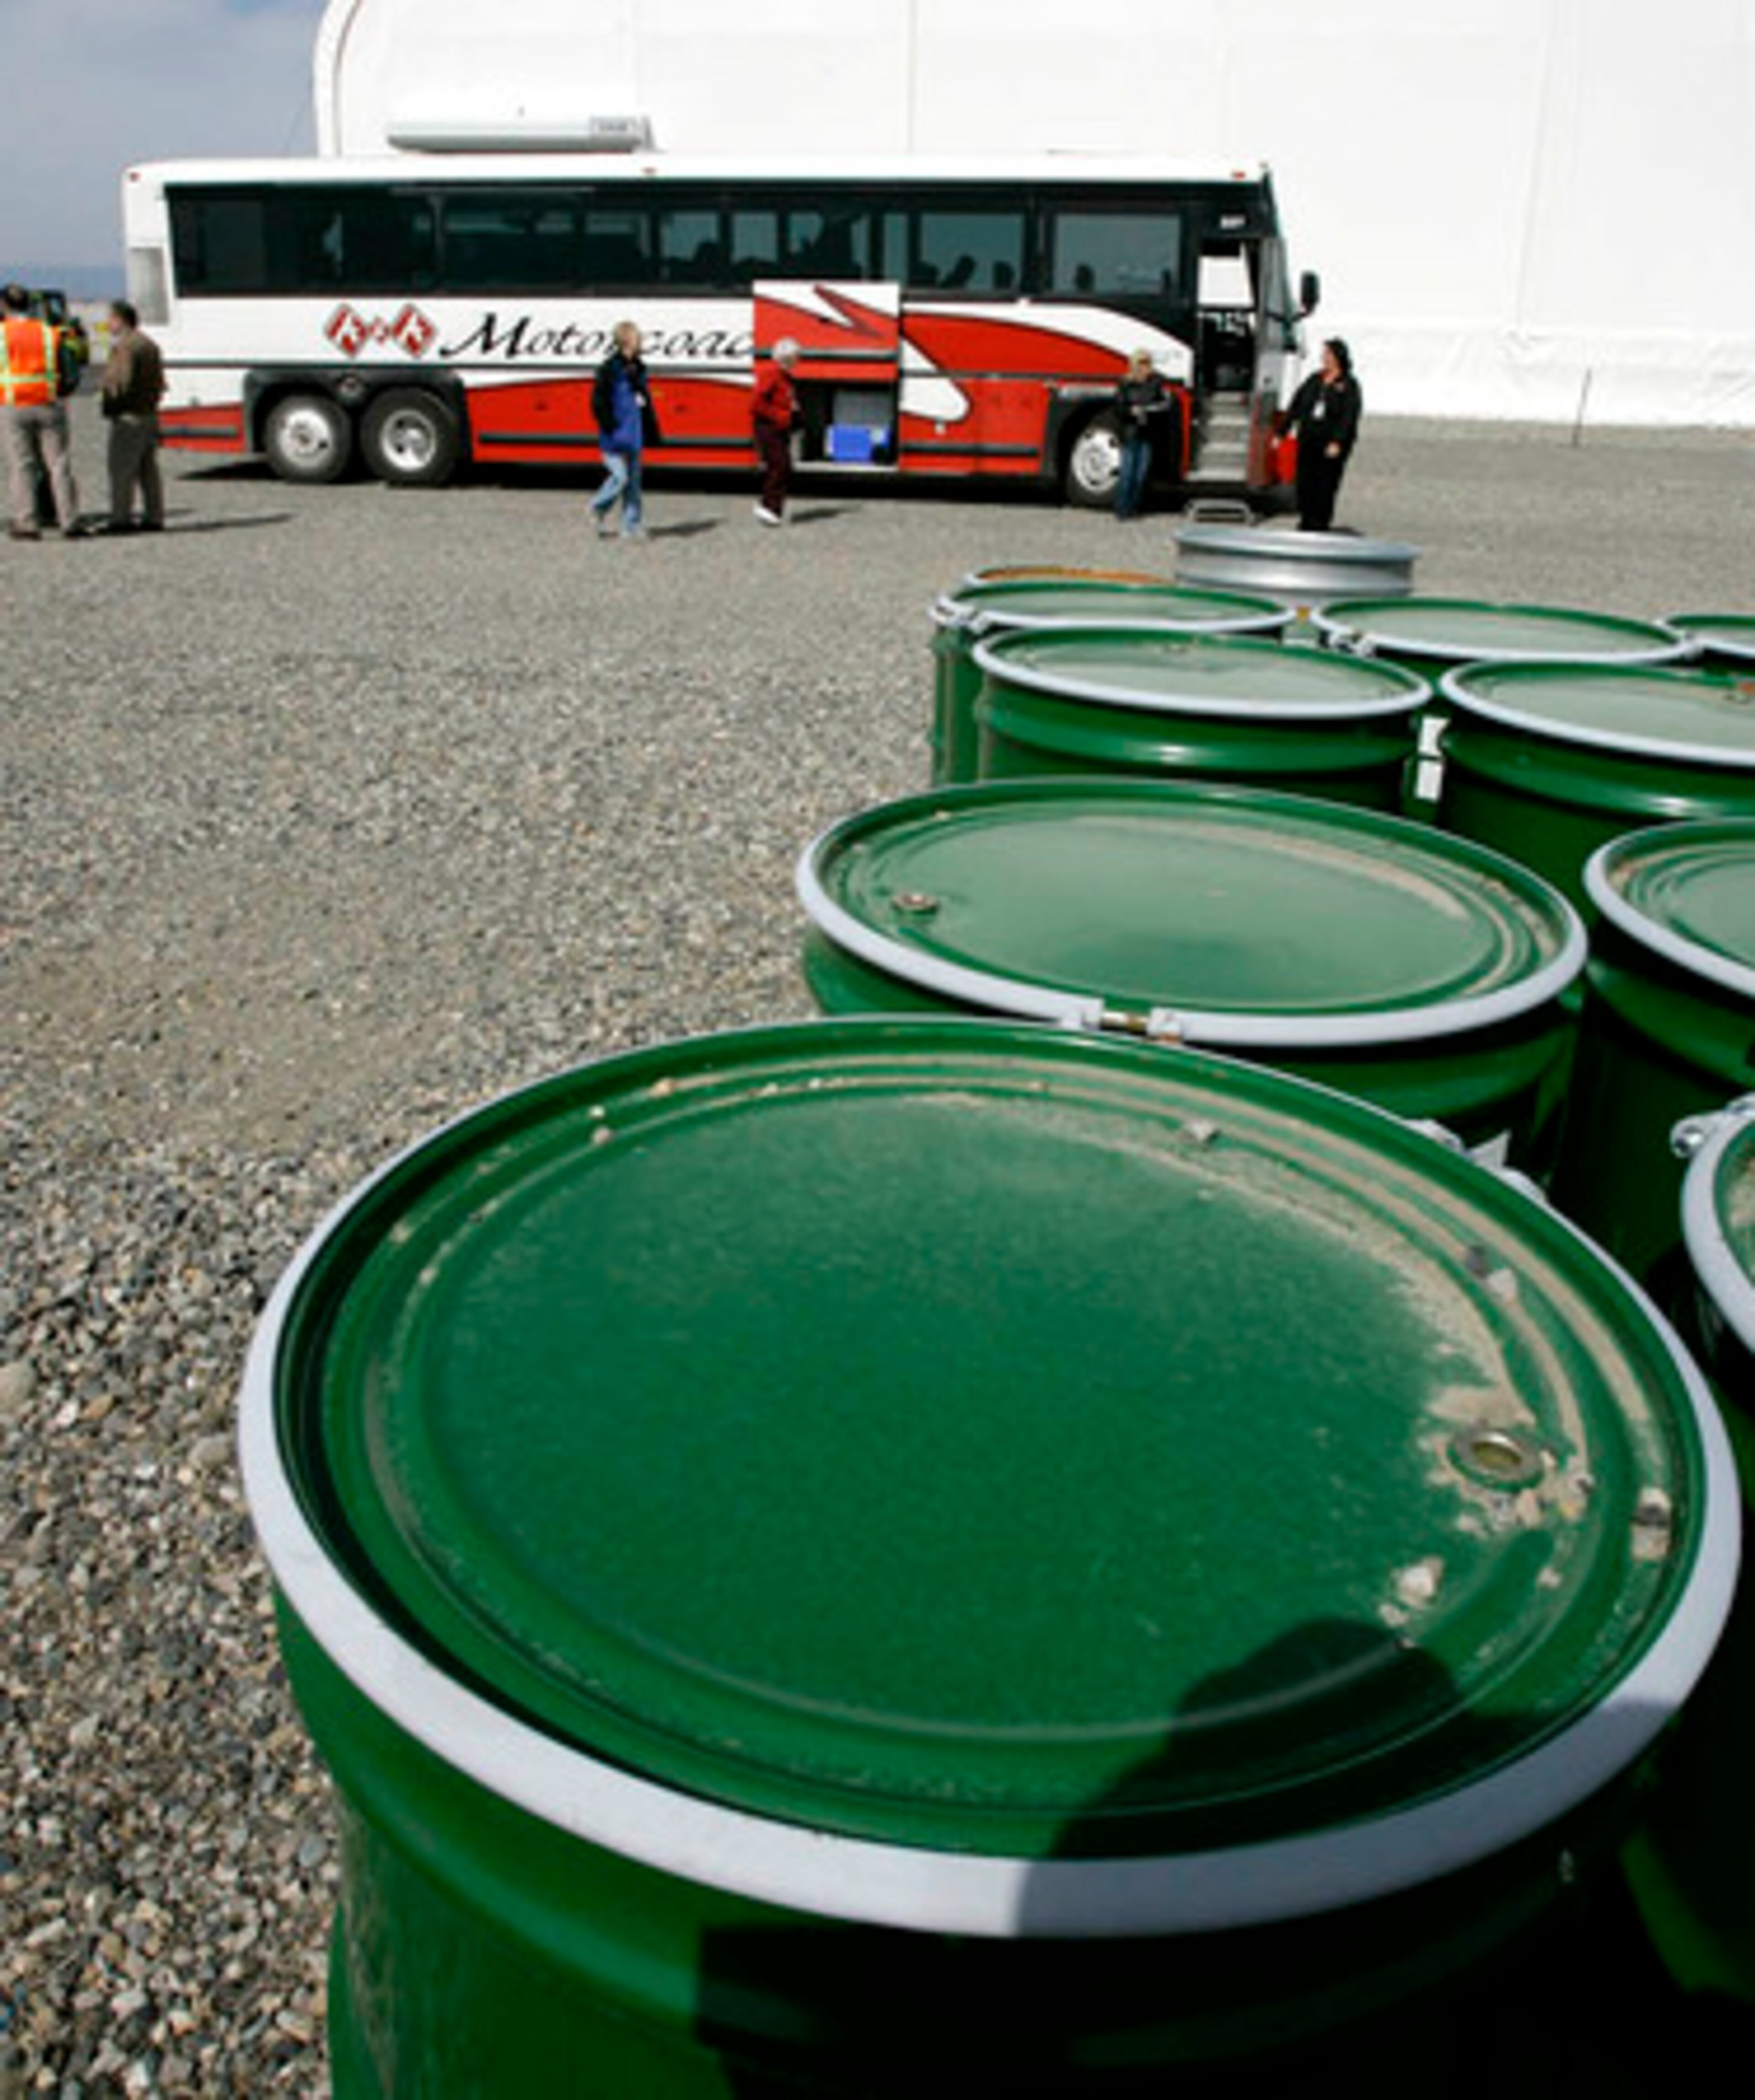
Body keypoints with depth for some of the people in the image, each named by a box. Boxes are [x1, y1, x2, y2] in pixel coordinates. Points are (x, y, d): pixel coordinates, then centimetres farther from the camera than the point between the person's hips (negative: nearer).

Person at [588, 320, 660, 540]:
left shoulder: (638, 368, 11)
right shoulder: (610, 368, -10)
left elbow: (646, 400, 19)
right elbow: (598, 402, -11)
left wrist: (653, 433, 16)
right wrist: (611, 428, -16)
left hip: (635, 435, 7)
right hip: (616, 438, -7)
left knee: (633, 480, 7)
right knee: (620, 476, -11)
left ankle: (633, 526, 11)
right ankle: (600, 508, 15)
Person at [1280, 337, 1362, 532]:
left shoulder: (1349, 385, -3)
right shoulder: (1314, 380, 10)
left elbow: (1349, 416, -12)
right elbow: (1296, 406, 13)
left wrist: (1337, 442, -24)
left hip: (1331, 447, -4)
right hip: (1308, 443, 4)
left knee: (1326, 487, -3)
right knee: (1304, 484, 4)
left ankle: (1320, 524, 6)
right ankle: (1306, 521, 16)